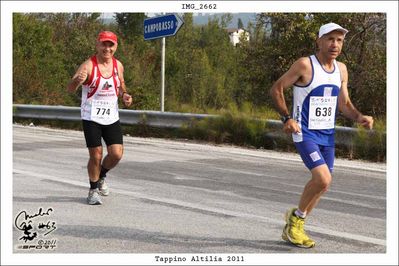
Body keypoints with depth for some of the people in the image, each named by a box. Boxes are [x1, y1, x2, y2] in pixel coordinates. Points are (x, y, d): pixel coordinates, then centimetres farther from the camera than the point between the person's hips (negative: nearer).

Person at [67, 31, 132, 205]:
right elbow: (70, 89, -22)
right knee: (96, 155, -4)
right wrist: (78, 81, -45)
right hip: (91, 117, -4)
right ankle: (93, 190, 18)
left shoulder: (118, 65, 3)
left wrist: (124, 95, 0)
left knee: (116, 153, -4)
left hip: (112, 117, 4)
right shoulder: (89, 65, -13)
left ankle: (101, 177, 27)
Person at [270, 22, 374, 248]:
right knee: (323, 179, -22)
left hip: (328, 134, 7)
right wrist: (287, 118, -17)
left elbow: (344, 104, 13)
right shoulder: (304, 65, -13)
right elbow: (276, 89, -8)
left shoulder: (341, 70, 8)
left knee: (324, 184, 11)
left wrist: (360, 117, -6)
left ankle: (294, 228, 30)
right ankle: (297, 216, 4)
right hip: (305, 133, -7)